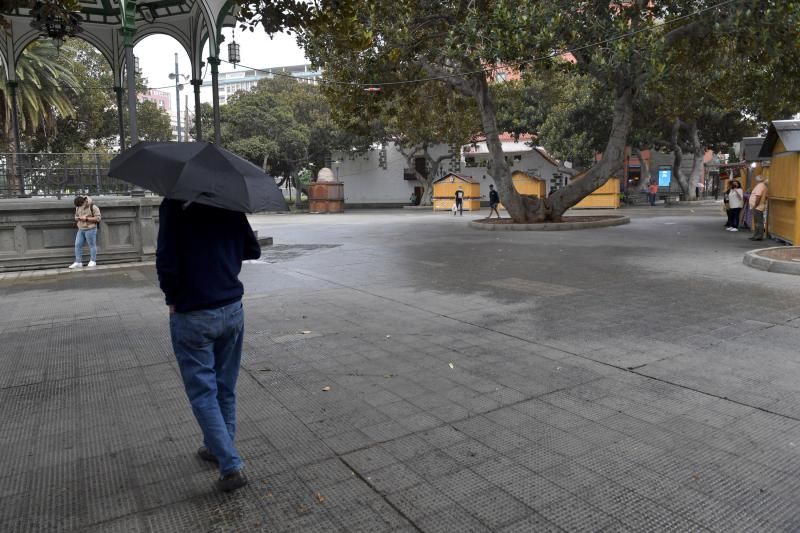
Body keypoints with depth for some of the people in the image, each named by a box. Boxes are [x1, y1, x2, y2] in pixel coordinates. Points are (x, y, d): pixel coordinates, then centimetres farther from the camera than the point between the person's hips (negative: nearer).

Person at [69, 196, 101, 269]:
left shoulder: (93, 207, -12)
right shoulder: (78, 207, 9)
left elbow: (98, 218, -14)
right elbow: (76, 216, 19)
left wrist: (86, 219, -19)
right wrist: (78, 218, -5)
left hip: (90, 229, -7)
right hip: (81, 230, 7)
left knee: (92, 245, 1)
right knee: (78, 245, 1)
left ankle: (93, 261, 11)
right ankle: (78, 262, 4)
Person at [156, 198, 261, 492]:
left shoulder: (174, 205, -12)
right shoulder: (230, 204, 1)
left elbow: (166, 261, -18)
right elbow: (253, 250, 9)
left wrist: (172, 298, -2)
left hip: (192, 316, -4)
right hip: (232, 310, 5)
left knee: (203, 393, 5)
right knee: (225, 389, 18)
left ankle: (231, 466, 3)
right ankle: (217, 448, 34)